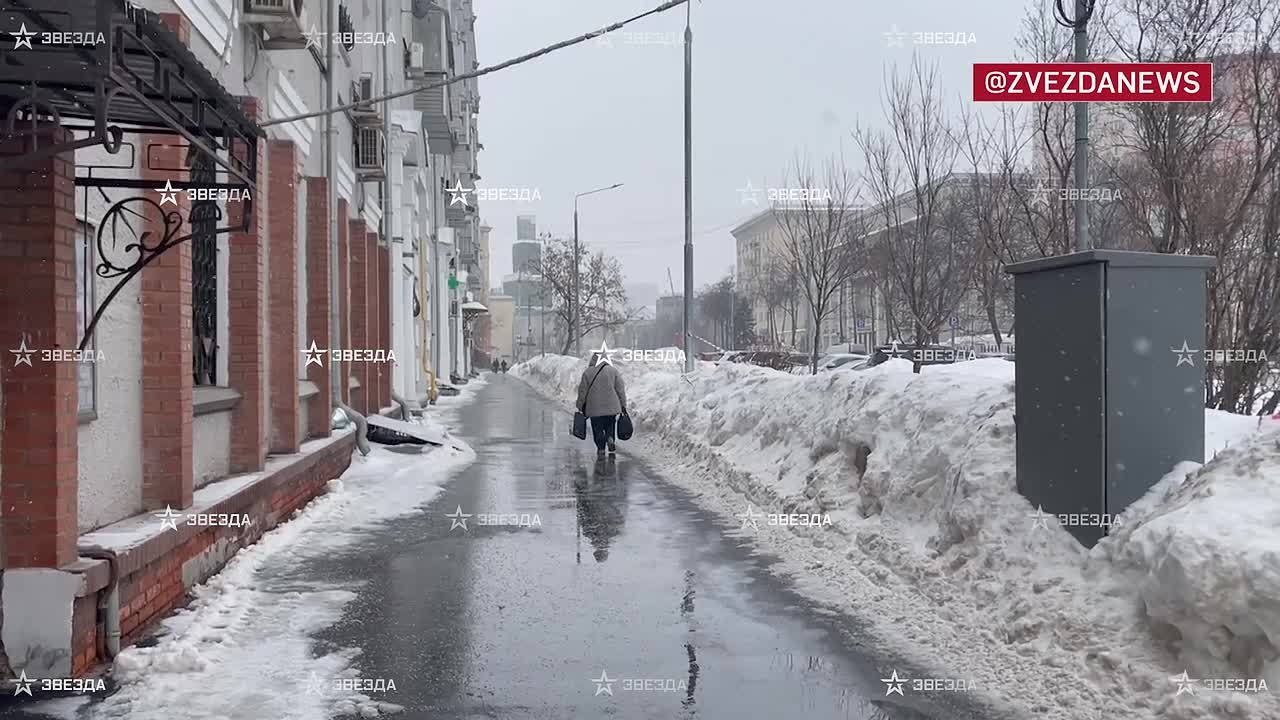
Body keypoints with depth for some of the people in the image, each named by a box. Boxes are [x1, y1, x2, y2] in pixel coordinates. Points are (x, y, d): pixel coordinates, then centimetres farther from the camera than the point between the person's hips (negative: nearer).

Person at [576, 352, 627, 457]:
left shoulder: (587, 372, -1)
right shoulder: (613, 371, 0)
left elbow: (582, 391, 3)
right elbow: (621, 389, 1)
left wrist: (580, 406, 13)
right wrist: (623, 405, 7)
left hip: (594, 407, -1)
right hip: (611, 406, 1)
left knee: (597, 429, 9)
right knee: (610, 425, 17)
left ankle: (601, 449, 7)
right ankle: (610, 438, -9)